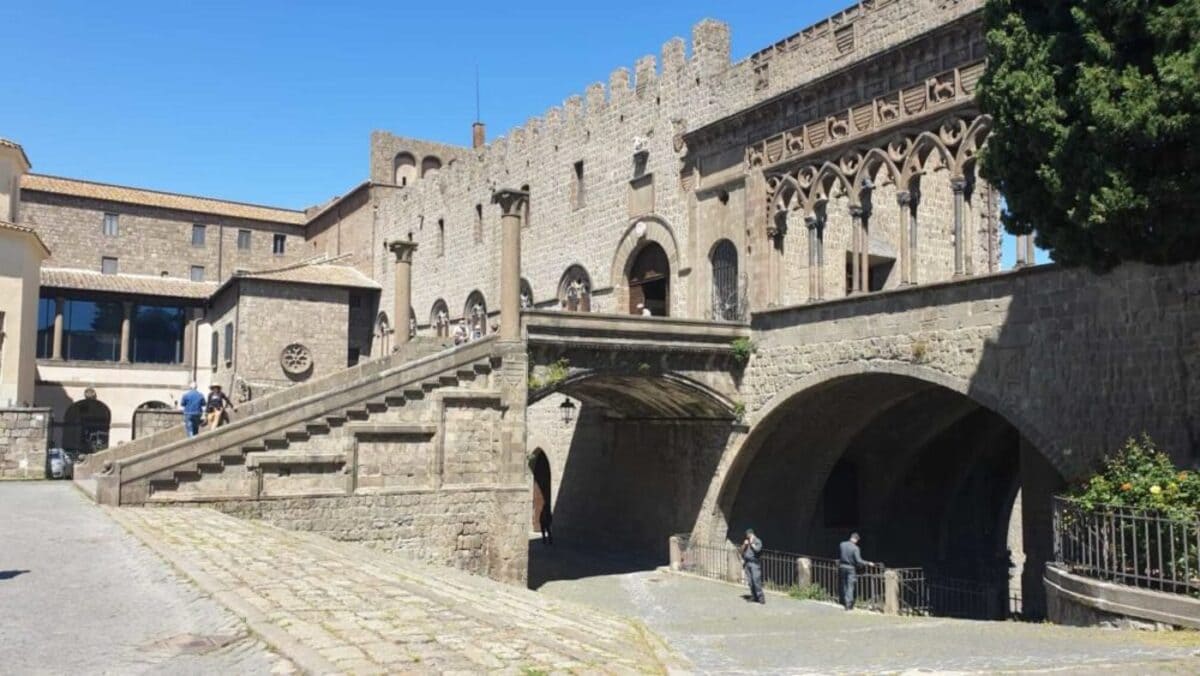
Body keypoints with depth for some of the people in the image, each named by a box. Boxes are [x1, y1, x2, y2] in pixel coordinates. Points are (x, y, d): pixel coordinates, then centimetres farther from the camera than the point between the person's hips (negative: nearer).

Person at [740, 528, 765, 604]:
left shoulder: (757, 541, -1)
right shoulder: (746, 541, 17)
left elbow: (757, 549, -17)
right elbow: (741, 551, 14)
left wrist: (752, 543, -10)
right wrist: (744, 545, -1)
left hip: (755, 563, -6)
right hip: (747, 563, 6)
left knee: (756, 580, -14)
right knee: (750, 581, 4)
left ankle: (760, 597, -11)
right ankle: (753, 596, 10)